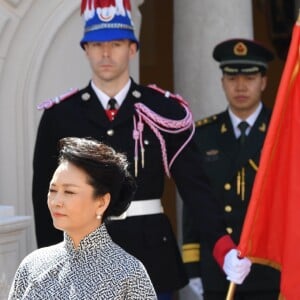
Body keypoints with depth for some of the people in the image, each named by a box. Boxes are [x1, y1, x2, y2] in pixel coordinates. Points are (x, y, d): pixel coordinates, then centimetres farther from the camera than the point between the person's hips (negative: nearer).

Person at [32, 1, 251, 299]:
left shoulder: (164, 111, -1)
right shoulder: (59, 115, 1)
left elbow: (193, 184, -5)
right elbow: (46, 196, 4)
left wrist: (224, 249, -18)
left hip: (151, 253, 0)